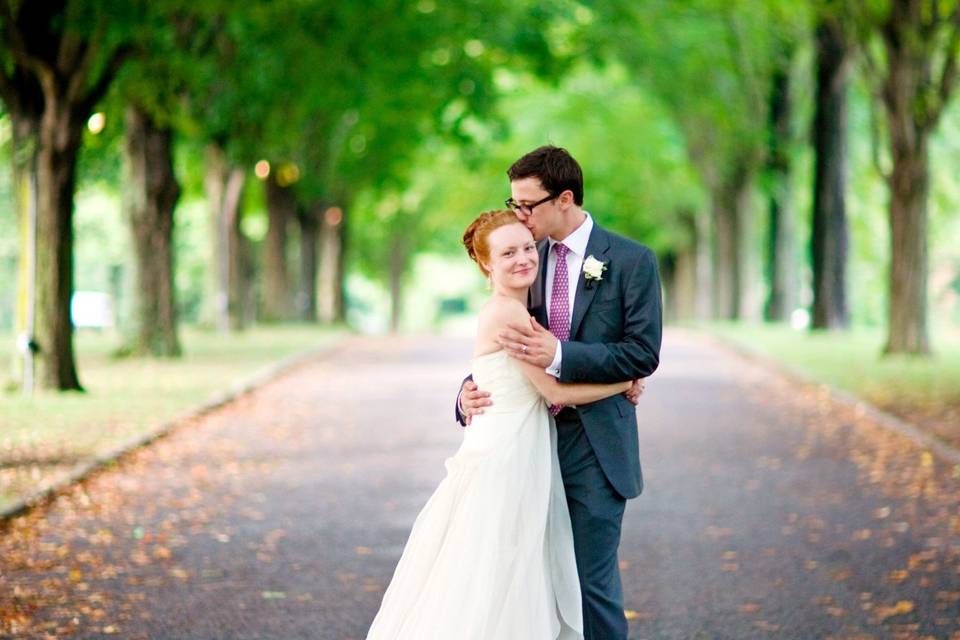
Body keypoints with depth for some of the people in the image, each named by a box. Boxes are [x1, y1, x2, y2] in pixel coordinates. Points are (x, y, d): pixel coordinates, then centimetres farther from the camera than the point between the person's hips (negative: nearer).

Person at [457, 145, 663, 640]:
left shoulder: (631, 261, -4)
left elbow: (644, 354, -11)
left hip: (595, 446, -5)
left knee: (592, 580, -4)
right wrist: (470, 390, -9)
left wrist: (559, 355, -20)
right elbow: (498, 347, 12)